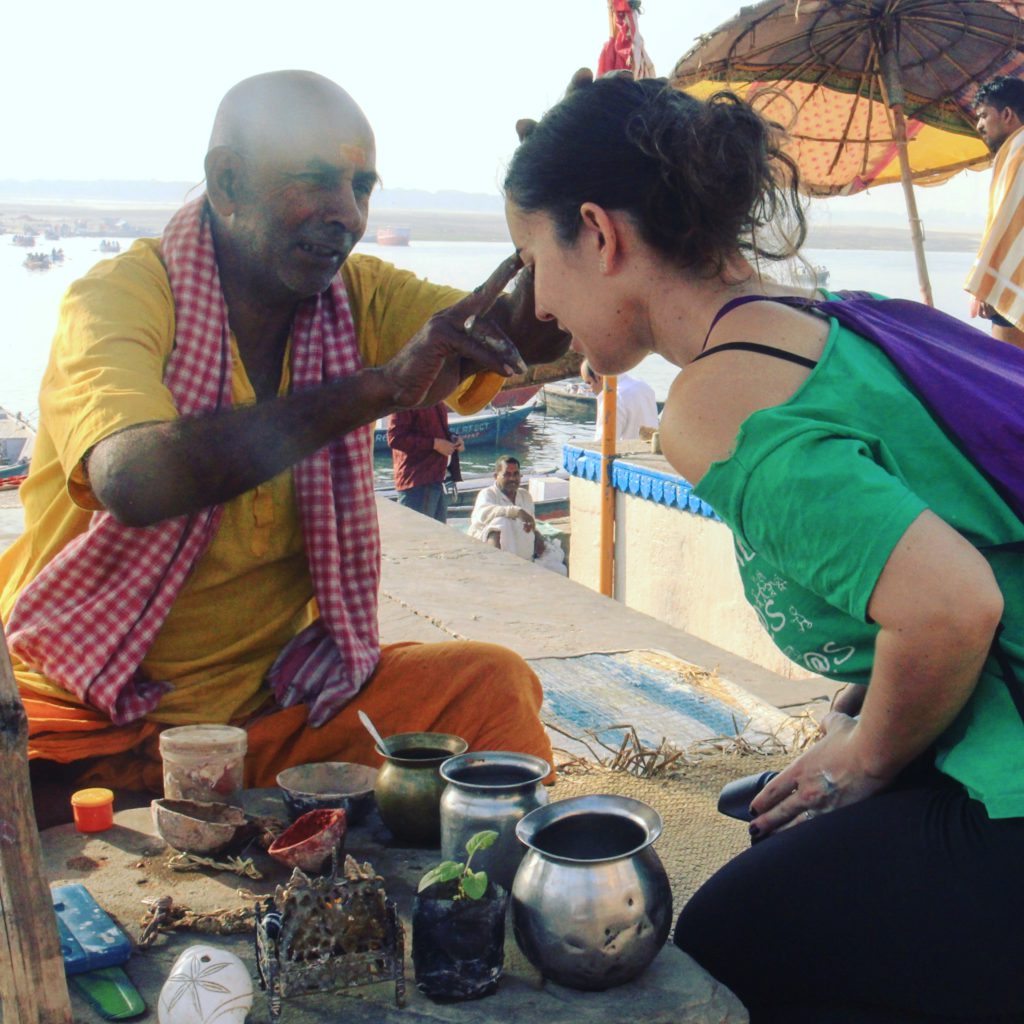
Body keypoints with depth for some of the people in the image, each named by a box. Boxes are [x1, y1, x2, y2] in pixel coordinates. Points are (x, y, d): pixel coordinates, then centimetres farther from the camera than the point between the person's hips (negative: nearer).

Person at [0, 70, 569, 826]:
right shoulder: (118, 298, -16)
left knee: (494, 687, -17)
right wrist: (377, 388, -38)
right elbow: (132, 480, -35)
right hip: (93, 719, -4)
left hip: (275, 697, 4)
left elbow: (528, 336, -10)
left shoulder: (357, 298, 1)